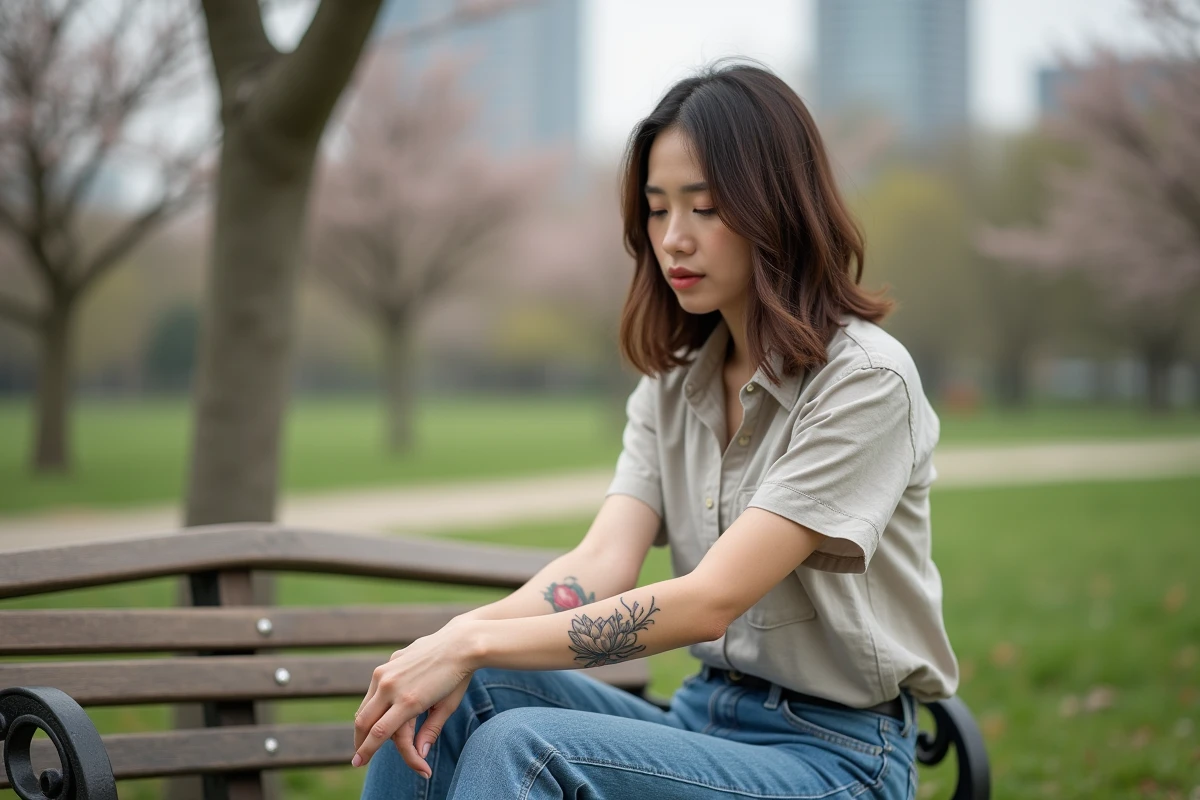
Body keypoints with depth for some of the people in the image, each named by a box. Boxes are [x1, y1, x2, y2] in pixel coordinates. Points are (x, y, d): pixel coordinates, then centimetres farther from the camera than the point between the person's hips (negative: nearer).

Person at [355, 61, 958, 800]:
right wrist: (457, 640, -26)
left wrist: (474, 644, -27)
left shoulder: (866, 378, -14)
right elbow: (603, 564, -7)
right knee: (455, 695, -17)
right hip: (703, 721, 6)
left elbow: (710, 600, -22)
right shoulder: (671, 384, 9)